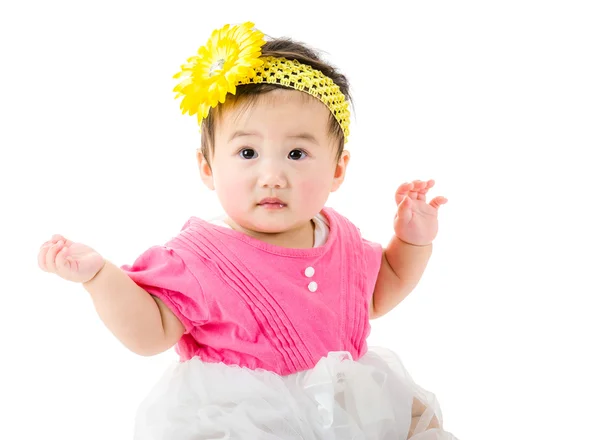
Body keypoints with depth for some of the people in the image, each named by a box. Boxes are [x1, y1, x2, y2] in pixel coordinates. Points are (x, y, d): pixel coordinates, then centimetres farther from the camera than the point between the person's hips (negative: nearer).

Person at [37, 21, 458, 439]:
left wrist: (412, 240, 7)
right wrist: (100, 274, -29)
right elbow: (151, 333, -16)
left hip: (341, 406, 5)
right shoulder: (201, 259, -16)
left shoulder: (342, 239, 2)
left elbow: (378, 295, 20)